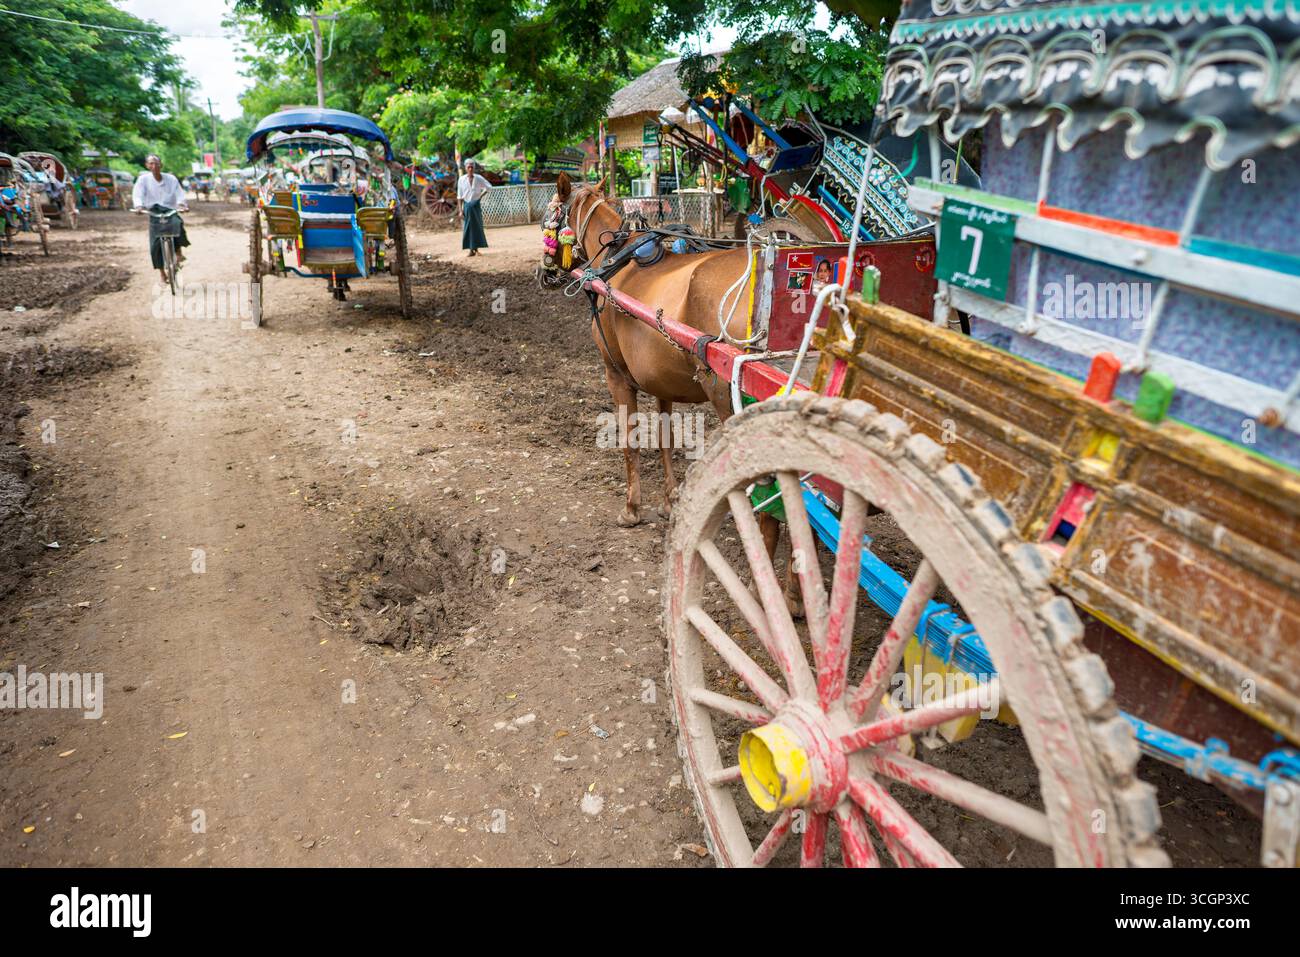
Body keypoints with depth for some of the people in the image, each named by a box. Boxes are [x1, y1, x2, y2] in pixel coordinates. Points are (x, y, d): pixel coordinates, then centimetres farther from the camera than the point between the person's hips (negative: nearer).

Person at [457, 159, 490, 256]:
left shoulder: (479, 178, -3)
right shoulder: (461, 180, -5)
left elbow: (489, 187, 10)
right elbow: (459, 196, -3)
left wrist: (481, 195, 1)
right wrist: (460, 210, -7)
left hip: (476, 205, 1)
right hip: (467, 205, -1)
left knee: (477, 227, 6)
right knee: (468, 228, -1)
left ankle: (476, 249, 17)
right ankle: (471, 250, 5)